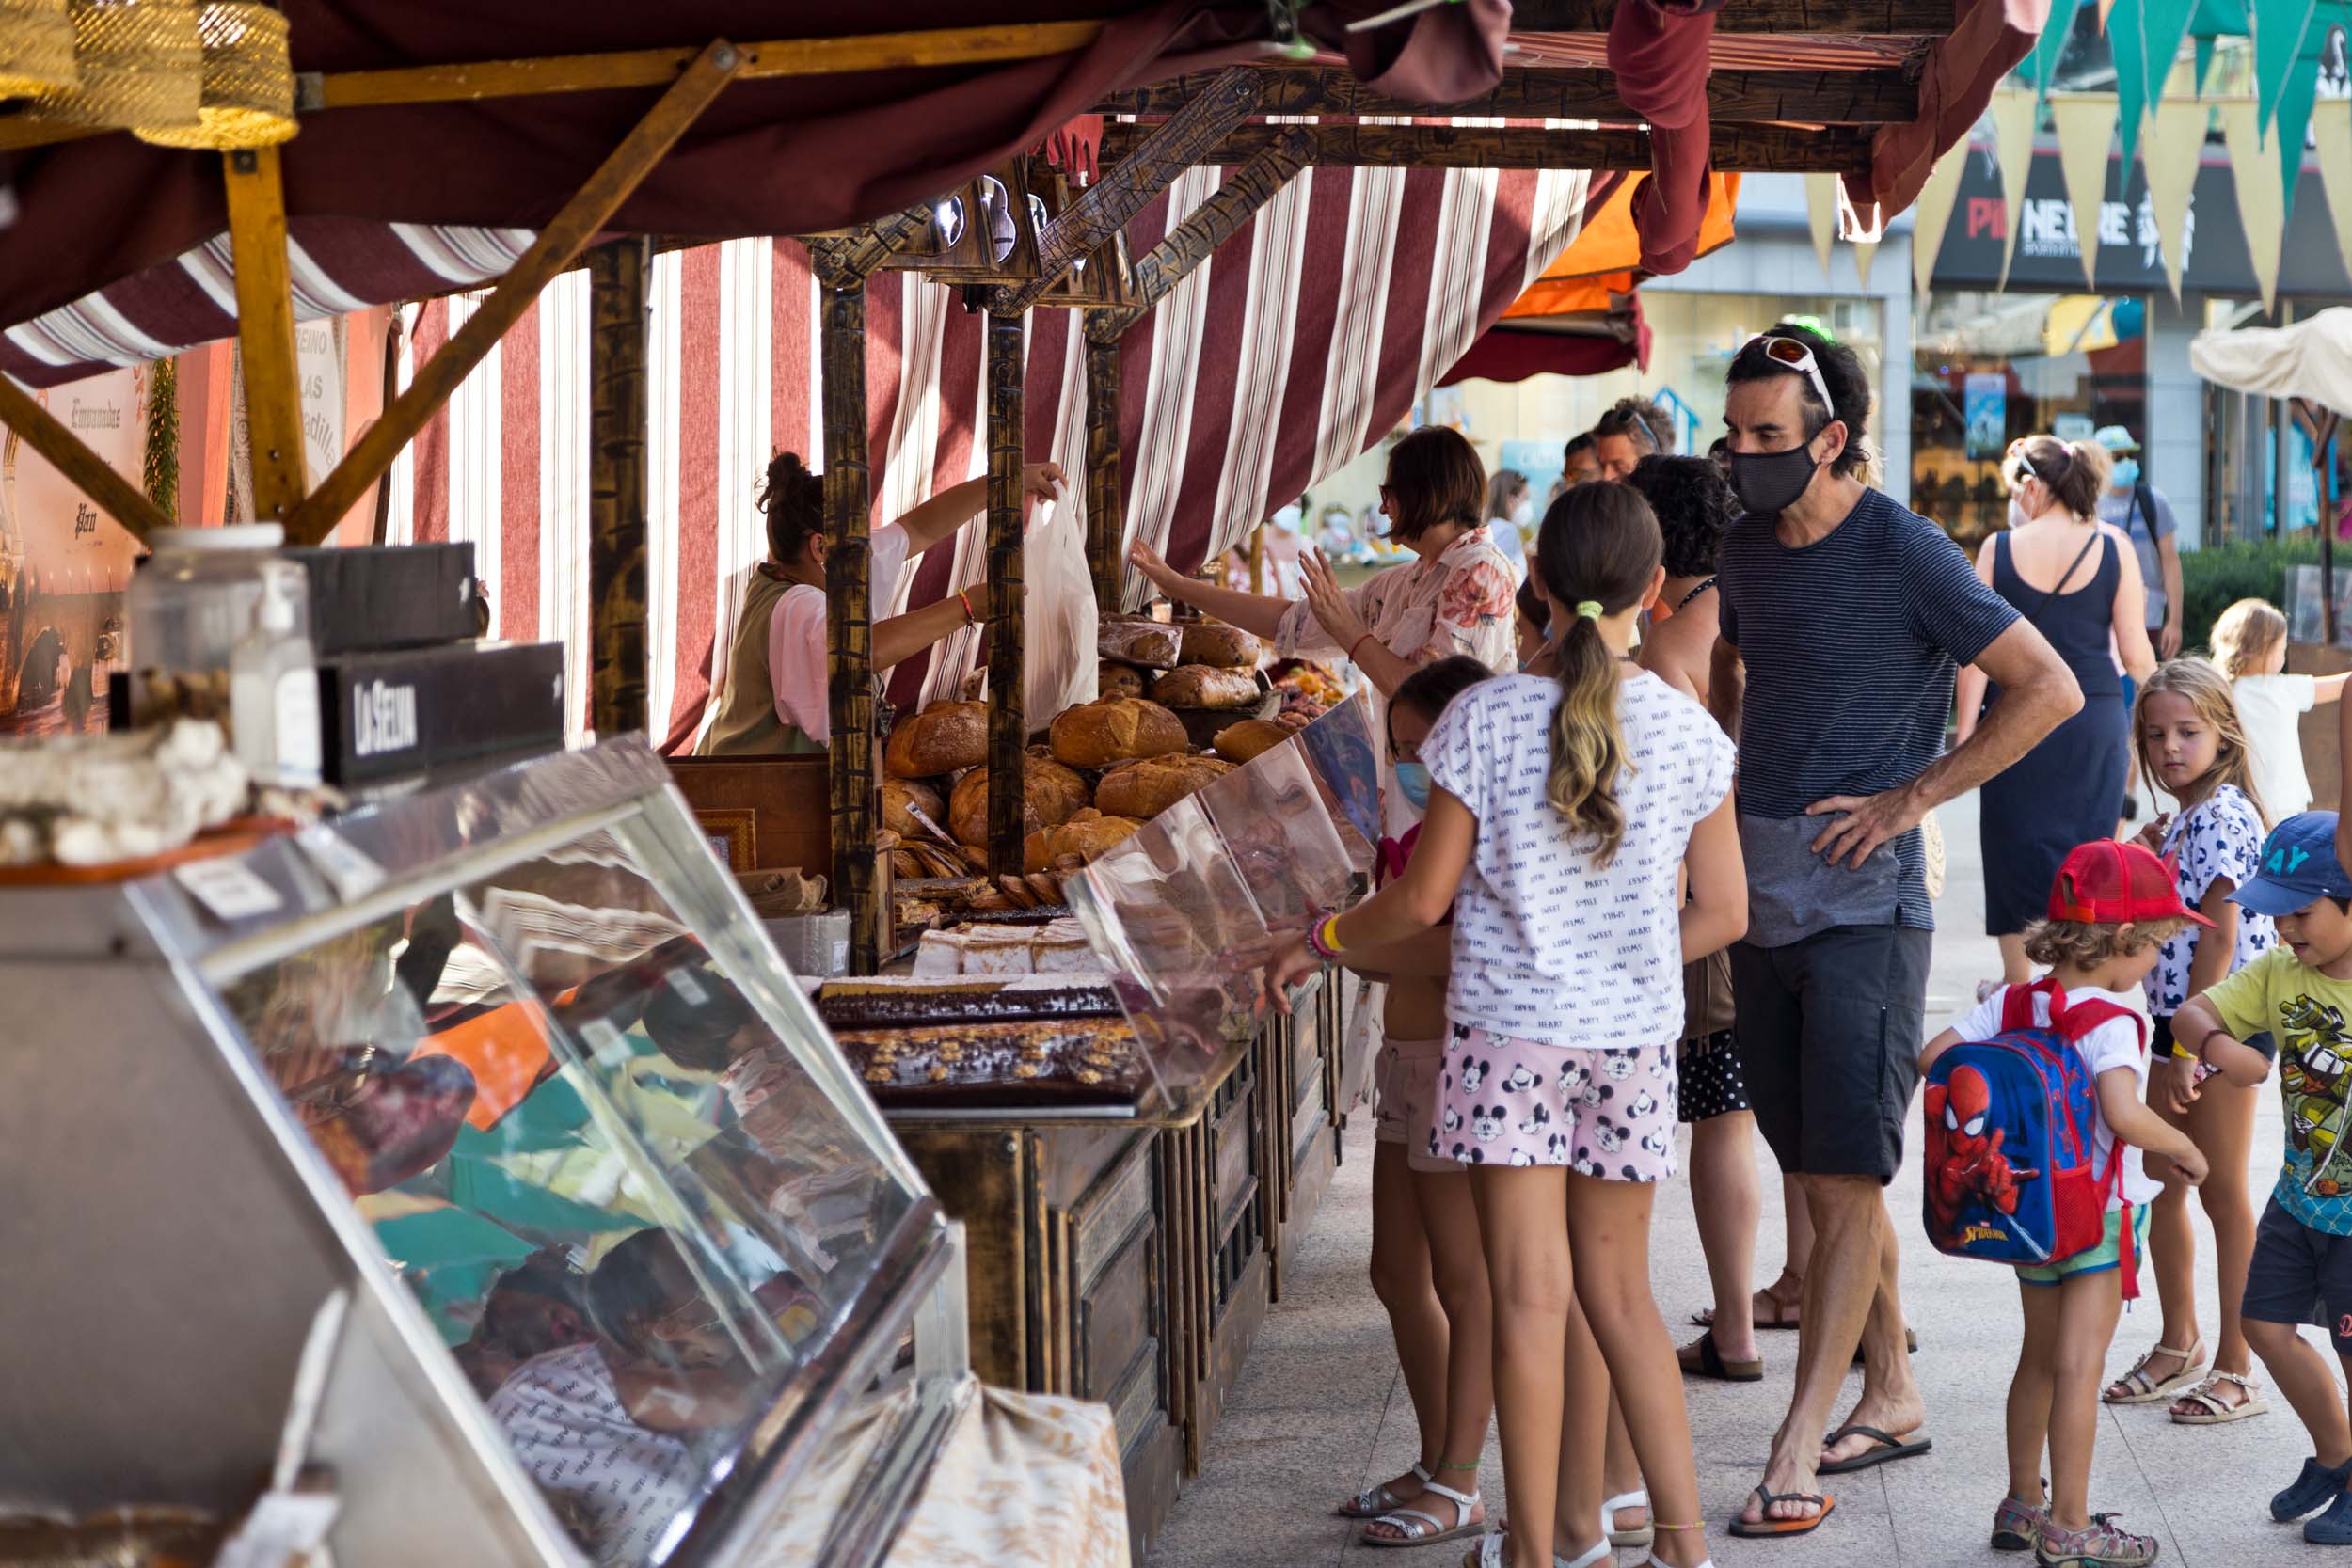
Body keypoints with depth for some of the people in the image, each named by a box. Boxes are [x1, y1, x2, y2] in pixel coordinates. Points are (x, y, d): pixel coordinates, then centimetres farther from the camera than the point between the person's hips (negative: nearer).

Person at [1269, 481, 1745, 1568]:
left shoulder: (1487, 718, -9)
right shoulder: (1687, 733, -2)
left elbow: (1425, 896, -5)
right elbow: (1724, 913, 3)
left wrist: (1321, 941, 11)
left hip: (1507, 1029, -3)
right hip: (1633, 1040, 3)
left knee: (1531, 1300, 0)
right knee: (1616, 1295, 13)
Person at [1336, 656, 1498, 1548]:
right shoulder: (1428, 835, 14)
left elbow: (1455, 954, -25)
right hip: (1407, 1060, 10)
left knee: (1463, 1279, -3)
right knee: (1398, 1274, 13)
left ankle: (1460, 1486, 3)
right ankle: (1434, 1464, 24)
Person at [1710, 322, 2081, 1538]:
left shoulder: (1904, 555, -11)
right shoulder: (1745, 550, 9)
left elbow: (2050, 689, -13)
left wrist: (1909, 798, -15)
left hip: (1865, 900, -7)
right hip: (1759, 894, 7)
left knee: (1848, 1178, -9)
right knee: (1817, 1173, 12)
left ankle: (1798, 1450, -10)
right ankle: (1890, 1393, 25)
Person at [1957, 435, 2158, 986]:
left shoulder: (1999, 548, -4)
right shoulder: (2114, 549, -3)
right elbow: (2136, 655, -2)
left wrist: (1965, 731, 0)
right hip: (2096, 717, 1)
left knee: (2016, 842, 10)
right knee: (2086, 847, 10)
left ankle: (2018, 978, 14)